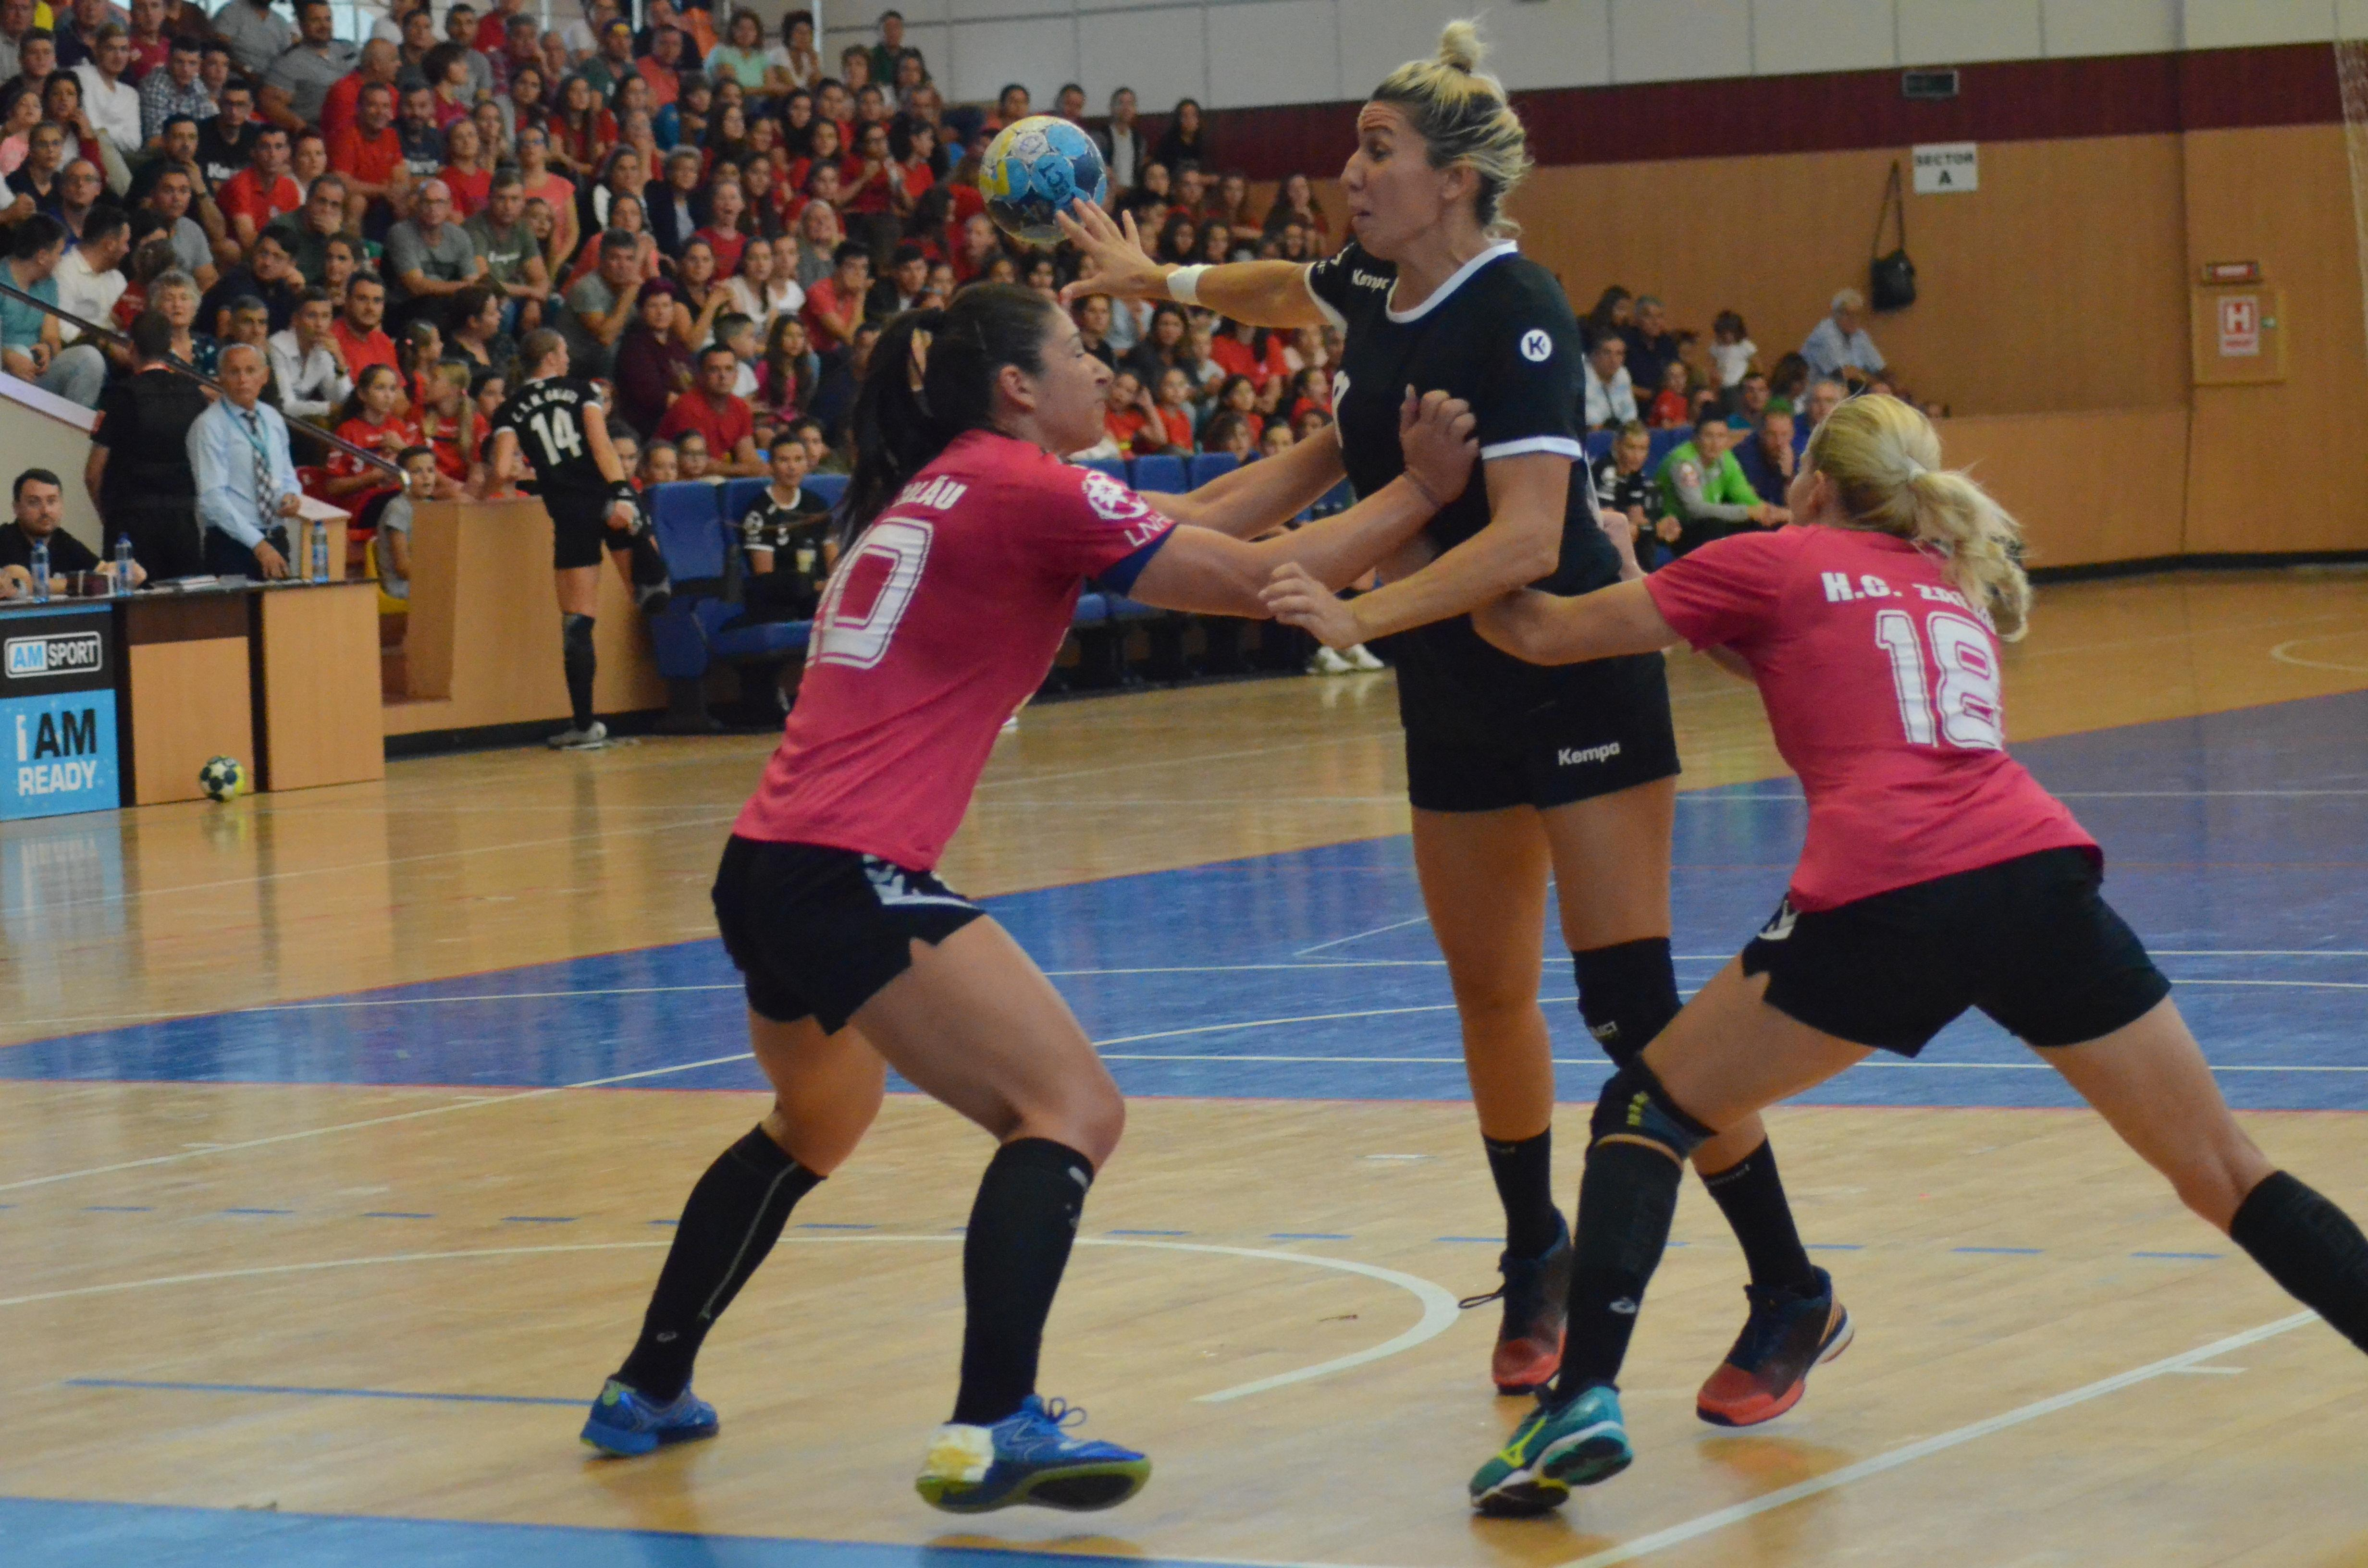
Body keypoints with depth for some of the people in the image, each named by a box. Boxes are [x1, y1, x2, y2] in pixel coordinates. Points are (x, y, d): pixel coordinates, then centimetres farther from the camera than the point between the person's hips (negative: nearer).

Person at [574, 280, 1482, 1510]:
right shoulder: (1024, 491, -7)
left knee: (814, 1128, 31)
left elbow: (1199, 518, 23)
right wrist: (1419, 490, 2)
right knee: (1071, 1111, -12)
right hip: (851, 875, -10)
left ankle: (646, 1393, 39)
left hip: (769, 865, 10)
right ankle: (990, 1432, -24)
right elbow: (1261, 577, -7)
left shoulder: (937, 487, 19)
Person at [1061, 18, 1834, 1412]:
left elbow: (1527, 536, -31)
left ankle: (1786, 1287, -4)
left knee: (1633, 1002, -11)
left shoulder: (1516, 312, -21)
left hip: (1577, 680, -8)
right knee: (1490, 991, 13)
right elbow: (1285, 290, 29)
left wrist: (1361, 615, -39)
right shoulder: (1376, 283, 2)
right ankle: (1537, 1267, 29)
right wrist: (1150, 277, 34)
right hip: (1452, 696, 8)